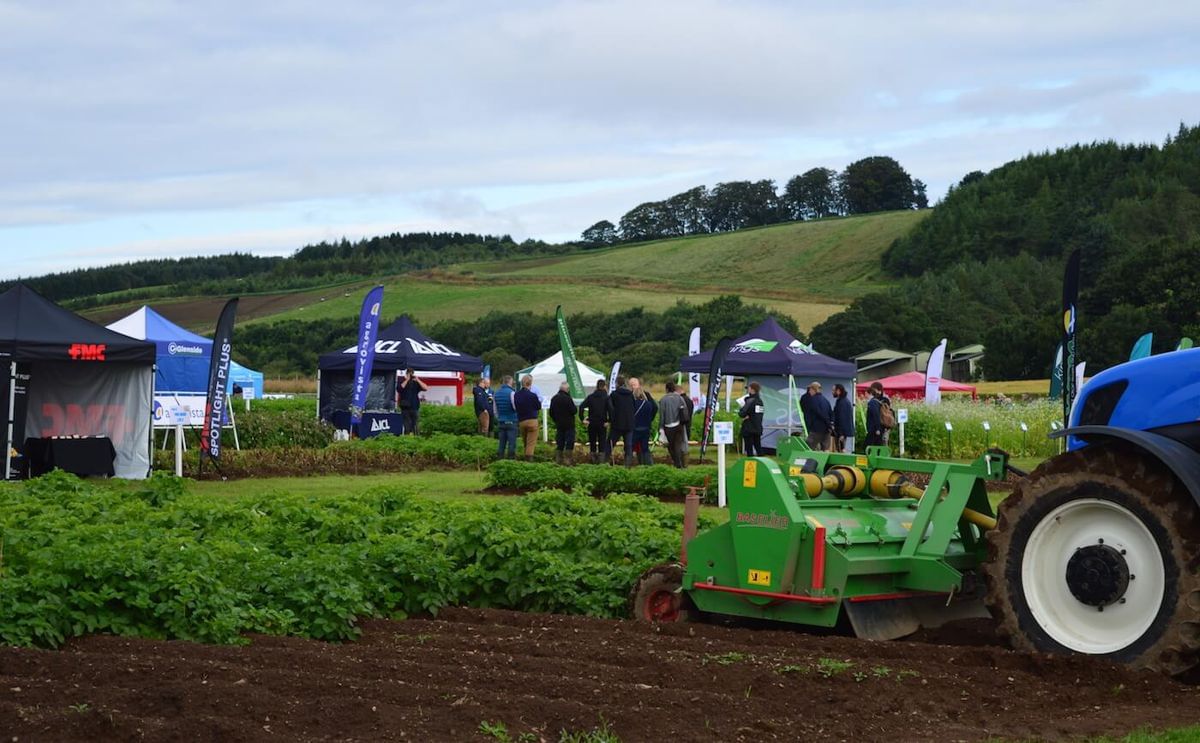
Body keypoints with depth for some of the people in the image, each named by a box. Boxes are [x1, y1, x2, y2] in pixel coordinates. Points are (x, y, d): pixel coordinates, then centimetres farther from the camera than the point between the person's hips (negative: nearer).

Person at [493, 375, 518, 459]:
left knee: (501, 442, 11)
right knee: (512, 442, -1)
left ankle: (499, 458, 11)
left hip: (500, 422, 6)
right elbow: (516, 407, -16)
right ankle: (511, 458, -3)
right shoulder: (511, 393, -14)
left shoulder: (496, 393, 8)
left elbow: (494, 410, 15)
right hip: (511, 422, -6)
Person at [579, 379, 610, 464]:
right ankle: (601, 460, 1)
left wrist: (582, 419, -7)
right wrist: (608, 421, -13)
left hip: (592, 424, 2)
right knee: (602, 443, 6)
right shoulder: (606, 397, -4)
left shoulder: (590, 397, 3)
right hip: (602, 424, -2)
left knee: (592, 442, 12)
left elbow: (581, 407, -9)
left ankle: (593, 460, 13)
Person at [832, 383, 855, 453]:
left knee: (845, 452, -13)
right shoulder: (846, 401, 19)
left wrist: (841, 434, -22)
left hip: (845, 433, -11)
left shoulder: (842, 402, -14)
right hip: (849, 432, 11)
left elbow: (842, 419, -20)